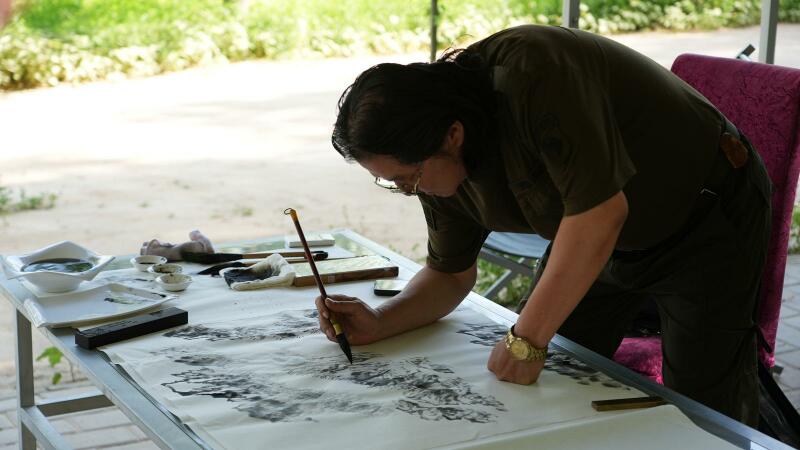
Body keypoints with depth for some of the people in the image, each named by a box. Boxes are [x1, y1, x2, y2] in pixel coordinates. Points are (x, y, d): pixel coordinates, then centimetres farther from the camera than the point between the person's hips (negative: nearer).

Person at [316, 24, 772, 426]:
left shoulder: (531, 74, -38)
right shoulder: (438, 160, -12)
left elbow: (601, 211, -40)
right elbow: (450, 274, 2)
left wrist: (527, 339, -34)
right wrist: (379, 323, -17)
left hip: (705, 215, -7)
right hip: (598, 238, 7)